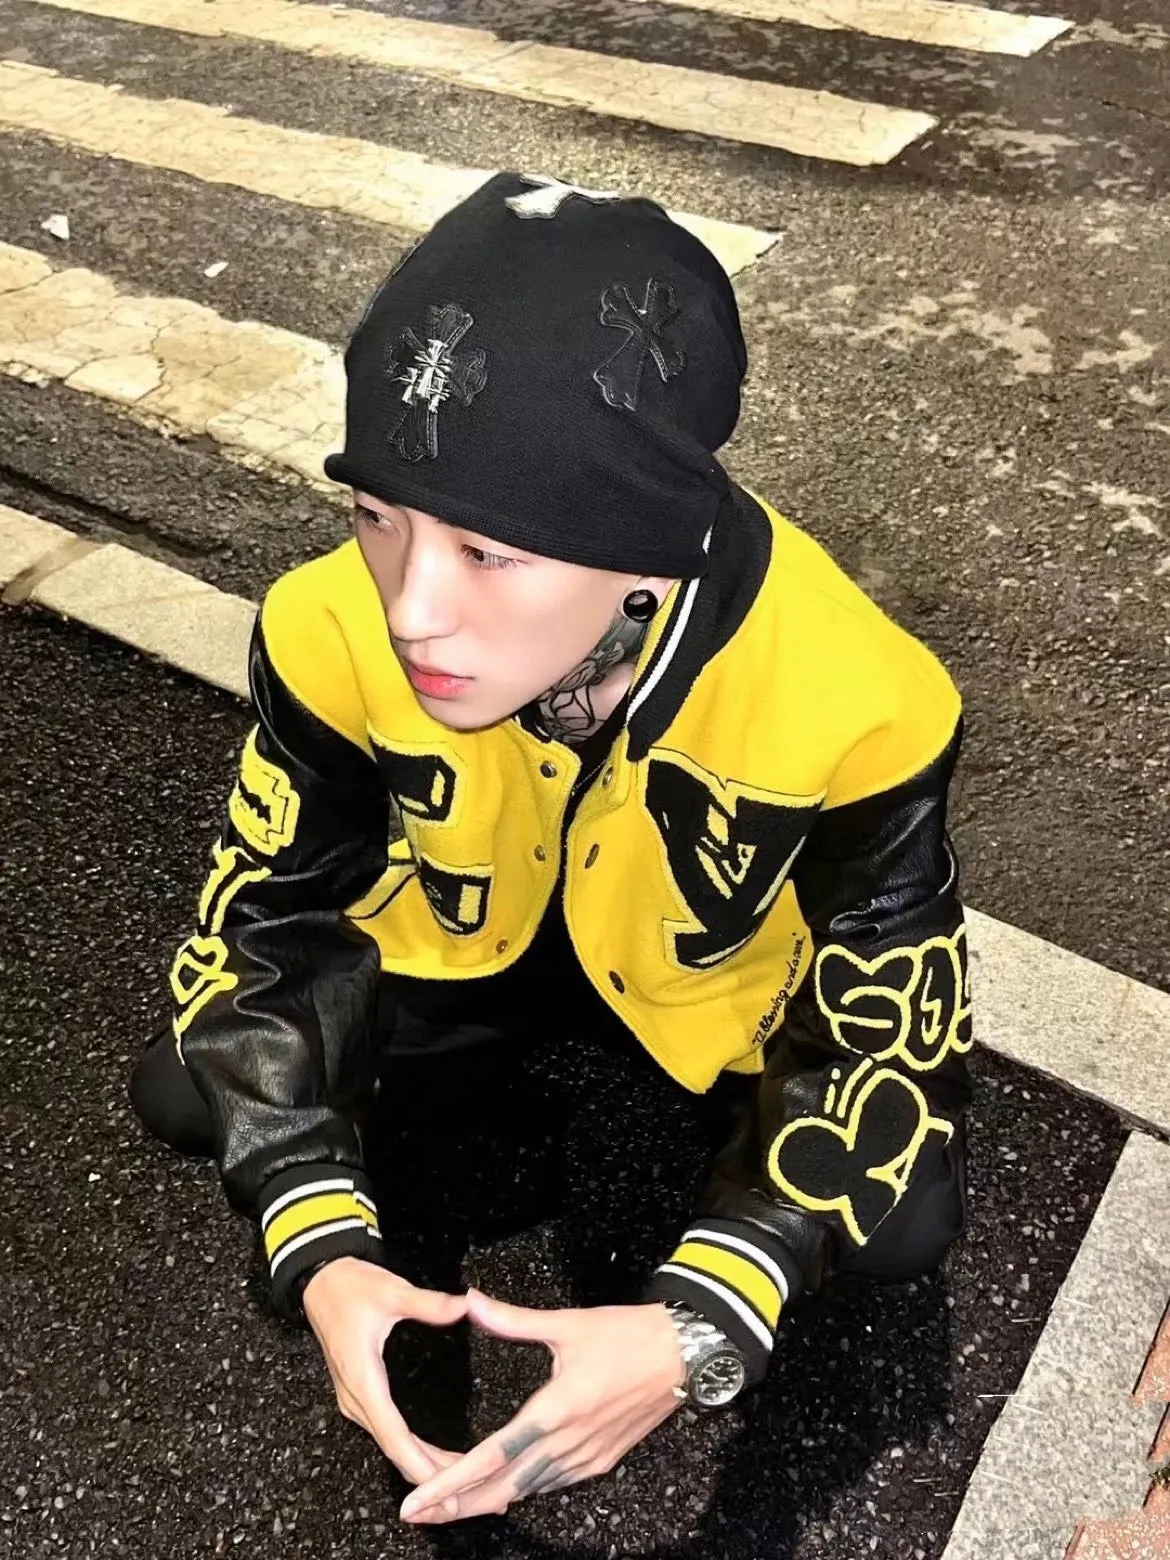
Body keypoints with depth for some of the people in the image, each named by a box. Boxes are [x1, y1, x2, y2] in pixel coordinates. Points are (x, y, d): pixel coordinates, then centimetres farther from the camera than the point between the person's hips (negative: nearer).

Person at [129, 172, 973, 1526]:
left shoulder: (851, 699, -36)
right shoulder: (335, 630, -32)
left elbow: (887, 1023, -24)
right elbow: (263, 918, -19)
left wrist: (702, 1325, -37)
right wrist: (321, 1252, -32)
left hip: (730, 969, -1)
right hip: (470, 923, 2)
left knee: (902, 1222, -18)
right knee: (188, 1095, -10)